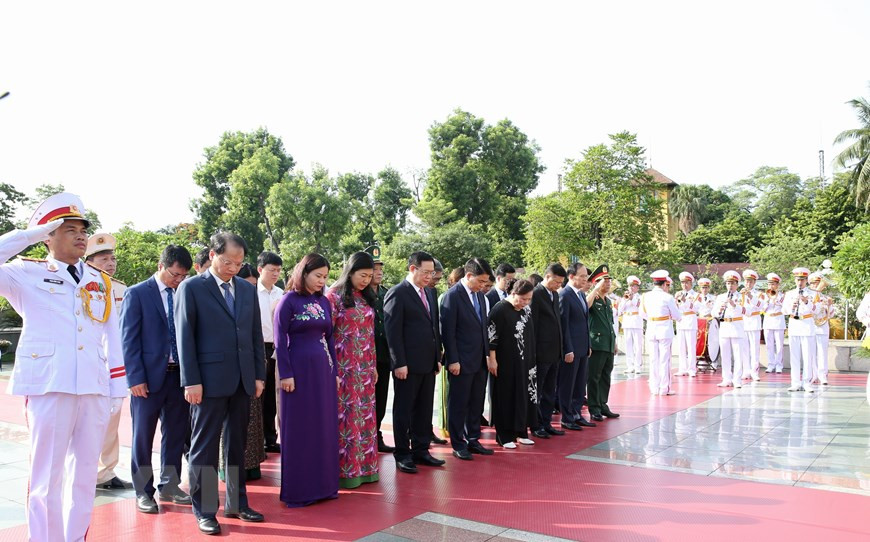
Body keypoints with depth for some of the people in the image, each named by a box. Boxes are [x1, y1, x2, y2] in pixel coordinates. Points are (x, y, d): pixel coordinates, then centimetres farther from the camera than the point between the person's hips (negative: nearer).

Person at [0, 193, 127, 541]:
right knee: (47, 476, 0)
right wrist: (30, 235, -7)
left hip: (96, 388, 4)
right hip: (49, 386, -4)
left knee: (85, 474, 11)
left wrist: (118, 388, 9)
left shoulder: (100, 281, 15)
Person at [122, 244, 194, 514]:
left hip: (179, 375, 4)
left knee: (175, 434, 12)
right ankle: (143, 492, 21)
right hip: (149, 377, -4)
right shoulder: (137, 294, -4)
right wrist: (135, 378, -12)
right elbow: (129, 339, -6)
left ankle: (169, 487, 27)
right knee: (143, 436, 7)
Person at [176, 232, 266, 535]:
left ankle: (236, 503, 25)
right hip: (209, 380, -5)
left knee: (237, 444, 13)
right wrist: (191, 381, -12)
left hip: (243, 381, 5)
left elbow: (256, 335, 12)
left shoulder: (248, 289, 10)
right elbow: (185, 337, -7)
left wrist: (259, 374, 7)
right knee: (205, 446, 5)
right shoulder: (191, 288, -3)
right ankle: (204, 510, 16)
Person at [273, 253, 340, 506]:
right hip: (299, 369, -6)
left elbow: (330, 338, 12)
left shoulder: (324, 302, 9)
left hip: (323, 370, 6)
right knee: (299, 429, 3)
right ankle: (298, 488, 14)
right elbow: (280, 341, -9)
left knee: (325, 427, 10)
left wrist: (335, 371, 10)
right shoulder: (288, 301, -7)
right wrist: (285, 374, -14)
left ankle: (323, 484, 21)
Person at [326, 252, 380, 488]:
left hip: (364, 368, 6)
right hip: (344, 367, -6)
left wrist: (374, 365, 13)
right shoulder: (335, 296, -8)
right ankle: (345, 470, 10)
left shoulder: (366, 298, 11)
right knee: (345, 416, 0)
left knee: (364, 415, 10)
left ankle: (364, 467, 20)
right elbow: (326, 335, -10)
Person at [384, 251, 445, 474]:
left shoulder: (429, 294, 15)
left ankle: (421, 450, 24)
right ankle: (402, 454, 15)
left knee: (425, 410, 13)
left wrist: (438, 357, 14)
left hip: (428, 363, 7)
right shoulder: (397, 293, -9)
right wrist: (399, 363, -17)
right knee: (403, 410, 5)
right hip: (407, 364, -7)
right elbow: (393, 331, -14)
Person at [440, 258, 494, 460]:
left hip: (480, 360, 7)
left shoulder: (480, 295, 10)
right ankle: (458, 445, 15)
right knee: (458, 404, 5)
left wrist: (487, 353, 11)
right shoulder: (453, 295, -13)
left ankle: (473, 440, 27)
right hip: (461, 361, -7)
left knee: (477, 403, 14)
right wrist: (453, 360, -16)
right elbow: (447, 331, -15)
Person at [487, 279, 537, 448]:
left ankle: (520, 431, 23)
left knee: (522, 395, 11)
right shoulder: (500, 309, -15)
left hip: (524, 362, 7)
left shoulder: (526, 309, 6)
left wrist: (530, 359, 15)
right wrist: (492, 359, -14)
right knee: (506, 397, 2)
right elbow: (492, 336, -15)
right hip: (505, 362, -6)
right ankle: (504, 436, 12)